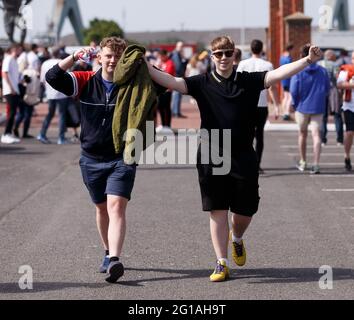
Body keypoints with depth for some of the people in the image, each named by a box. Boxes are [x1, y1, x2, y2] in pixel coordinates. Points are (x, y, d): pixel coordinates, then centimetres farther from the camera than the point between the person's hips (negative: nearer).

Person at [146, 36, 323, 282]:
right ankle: (222, 264, 8)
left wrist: (308, 60, -17)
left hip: (244, 158, 1)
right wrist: (144, 68, -22)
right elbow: (172, 82, -9)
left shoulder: (249, 81, 3)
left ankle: (237, 239, 40)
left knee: (245, 210, 7)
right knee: (217, 211, 2)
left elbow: (278, 74, -6)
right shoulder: (203, 84, 1)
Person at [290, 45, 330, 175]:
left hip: (302, 107, -1)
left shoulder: (298, 71, -9)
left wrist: (295, 103, 5)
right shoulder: (323, 71, -2)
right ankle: (316, 164, -13)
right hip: (318, 108, 1)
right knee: (316, 135, -1)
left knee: (302, 134, 16)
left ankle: (303, 162, 26)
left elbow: (293, 91, -11)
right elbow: (327, 89, 3)